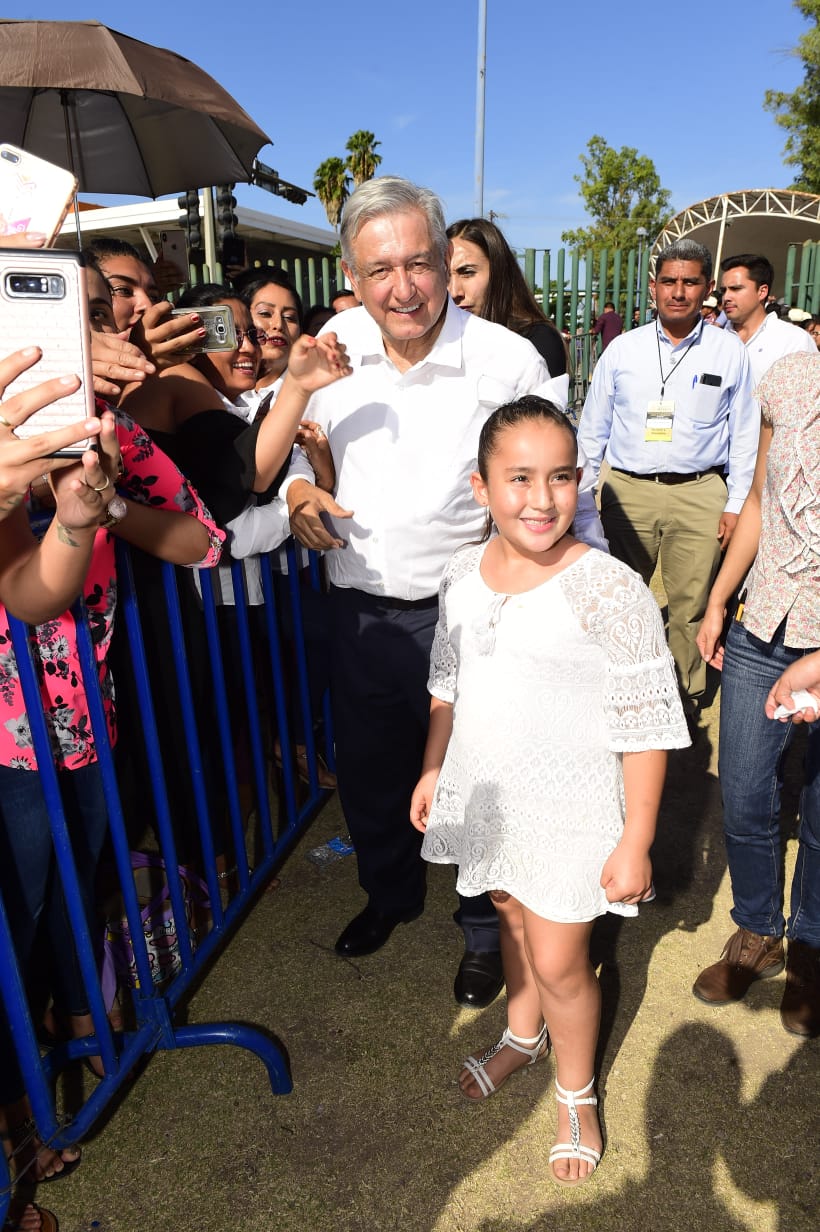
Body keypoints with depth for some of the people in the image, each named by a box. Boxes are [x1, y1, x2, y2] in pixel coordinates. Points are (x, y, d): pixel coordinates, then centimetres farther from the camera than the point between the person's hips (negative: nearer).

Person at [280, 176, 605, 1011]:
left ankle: (486, 931, 40)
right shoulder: (335, 342, -3)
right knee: (368, 771, 22)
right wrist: (297, 487, -5)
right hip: (358, 610, 4)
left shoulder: (510, 361, -13)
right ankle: (390, 893, 52)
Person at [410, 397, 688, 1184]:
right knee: (513, 918, 25)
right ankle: (522, 1035, 53)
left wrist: (636, 843, -15)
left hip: (570, 812, -5)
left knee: (558, 960, 7)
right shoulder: (463, 574, -5)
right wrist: (433, 771, 12)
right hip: (488, 798, 5)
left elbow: (645, 729, -17)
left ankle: (577, 1093, 38)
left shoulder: (610, 591, -22)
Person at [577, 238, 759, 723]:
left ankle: (687, 694, 24)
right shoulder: (622, 349, 7)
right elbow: (593, 429, 11)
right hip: (627, 491, 1)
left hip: (699, 494, 0)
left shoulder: (729, 351, 5)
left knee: (691, 604, 6)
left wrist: (736, 504, 3)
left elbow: (745, 434, 8)